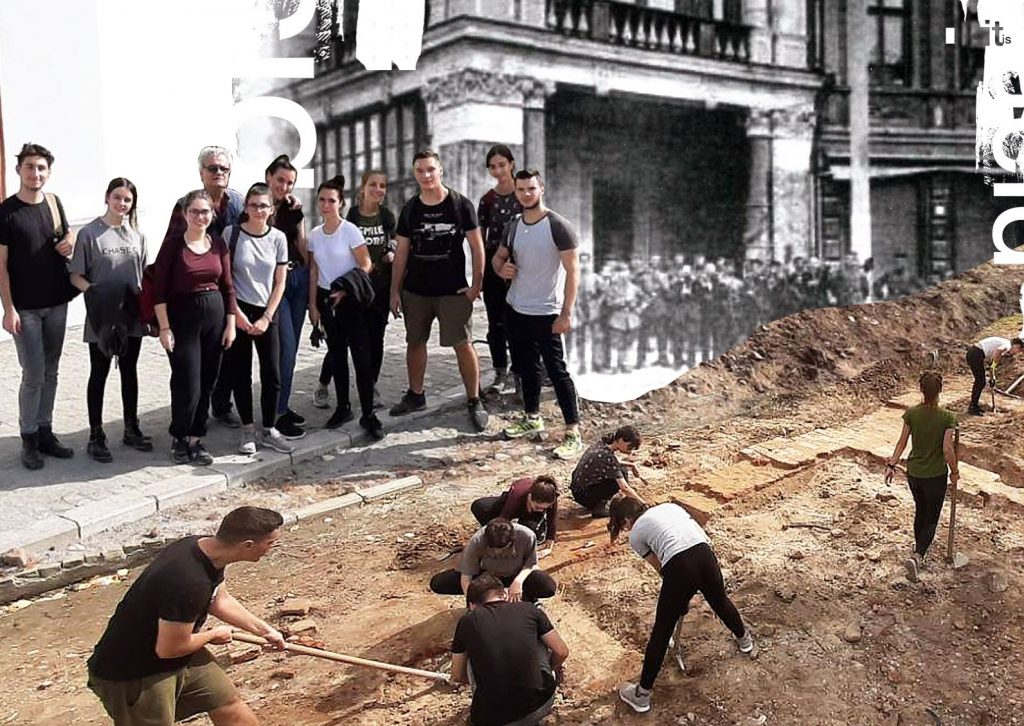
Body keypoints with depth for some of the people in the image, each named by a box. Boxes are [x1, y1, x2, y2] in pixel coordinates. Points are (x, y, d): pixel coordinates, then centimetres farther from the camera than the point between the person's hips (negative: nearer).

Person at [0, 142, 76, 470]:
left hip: (56, 303, 5)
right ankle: (29, 439, 11)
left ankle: (45, 431, 23)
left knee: (50, 373, 11)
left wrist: (71, 243, -4)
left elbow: (68, 234, 21)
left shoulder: (54, 202, 5)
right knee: (33, 376, -2)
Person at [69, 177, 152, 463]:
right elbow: (76, 275, -6)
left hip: (132, 316, 4)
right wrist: (93, 291, -23)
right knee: (99, 374, 6)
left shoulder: (137, 234, 5)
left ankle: (131, 429, 28)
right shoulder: (89, 233, -8)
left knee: (130, 372, 15)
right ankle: (96, 436, 16)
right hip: (102, 317, -4)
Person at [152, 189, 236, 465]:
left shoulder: (218, 244, 6)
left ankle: (196, 438, 22)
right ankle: (178, 438, 18)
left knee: (207, 383, 8)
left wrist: (231, 324, 5)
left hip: (215, 316, 4)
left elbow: (228, 287, 10)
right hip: (182, 318, -4)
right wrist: (164, 328, -11)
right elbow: (159, 290, -8)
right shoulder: (173, 244, -7)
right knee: (187, 385, -4)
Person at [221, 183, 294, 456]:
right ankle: (247, 430, 13)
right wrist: (236, 313, -8)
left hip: (267, 313, 2)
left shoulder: (278, 238, 2)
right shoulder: (231, 234, -4)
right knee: (240, 374, 2)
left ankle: (268, 430, 12)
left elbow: (279, 282, 4)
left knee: (272, 374, 0)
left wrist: (267, 318, -4)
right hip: (238, 312, -2)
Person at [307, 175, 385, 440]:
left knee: (361, 356, -7)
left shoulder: (350, 230, -9)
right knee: (336, 355, 10)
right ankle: (343, 407, 21)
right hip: (326, 299, 5)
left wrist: (345, 291, -15)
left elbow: (365, 265, -9)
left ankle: (368, 414, -4)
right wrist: (313, 304, 7)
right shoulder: (315, 234, 6)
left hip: (349, 299, -5)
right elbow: (314, 271, 10)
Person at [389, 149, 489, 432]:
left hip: (453, 291, -3)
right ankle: (415, 395, 28)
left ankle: (474, 401, 6)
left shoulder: (461, 205, -4)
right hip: (415, 291, 4)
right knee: (415, 343, 12)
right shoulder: (409, 209, 5)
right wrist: (395, 290, 5)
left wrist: (476, 285, -9)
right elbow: (401, 252, 9)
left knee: (463, 345, -5)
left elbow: (477, 247, -2)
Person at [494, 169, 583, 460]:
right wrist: (501, 268, -6)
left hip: (546, 313, -7)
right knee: (526, 366, 18)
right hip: (515, 309, 7)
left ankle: (573, 433, -2)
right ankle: (532, 418, 34)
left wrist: (566, 313, -21)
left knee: (557, 371, -6)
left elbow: (572, 270, -15)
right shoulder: (513, 226, 5)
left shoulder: (558, 226, -14)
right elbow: (499, 256, 20)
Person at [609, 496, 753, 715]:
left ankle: (642, 694, 22)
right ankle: (744, 639, 65)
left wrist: (681, 594, 34)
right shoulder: (670, 506, 27)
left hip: (679, 567, -5)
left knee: (661, 631, 10)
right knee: (720, 601, 36)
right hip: (705, 555, 5)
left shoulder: (636, 534, 16)